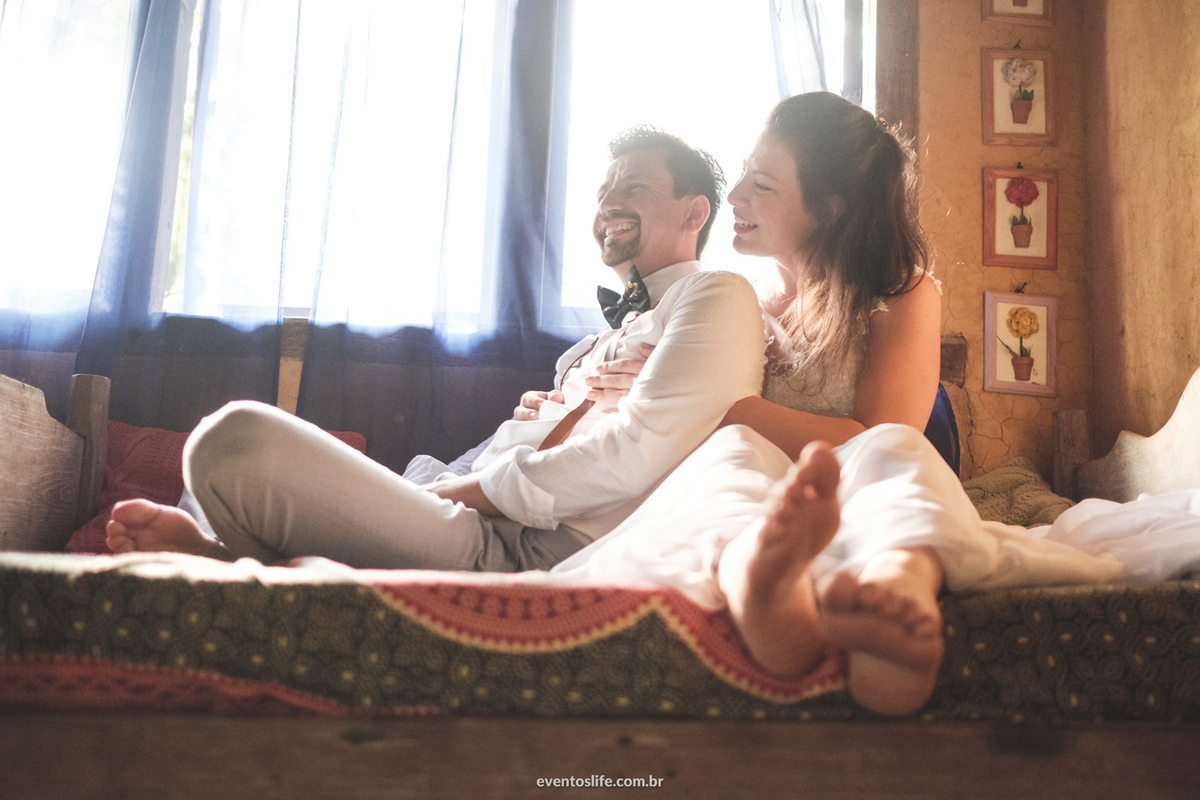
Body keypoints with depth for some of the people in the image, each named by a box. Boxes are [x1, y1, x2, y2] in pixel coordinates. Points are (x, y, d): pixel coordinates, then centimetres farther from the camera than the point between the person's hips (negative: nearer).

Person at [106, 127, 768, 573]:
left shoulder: (716, 299, 4)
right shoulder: (604, 337, 33)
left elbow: (637, 454, -15)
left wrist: (463, 488, -8)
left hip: (539, 554, -10)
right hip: (481, 531, 10)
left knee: (238, 437, -22)